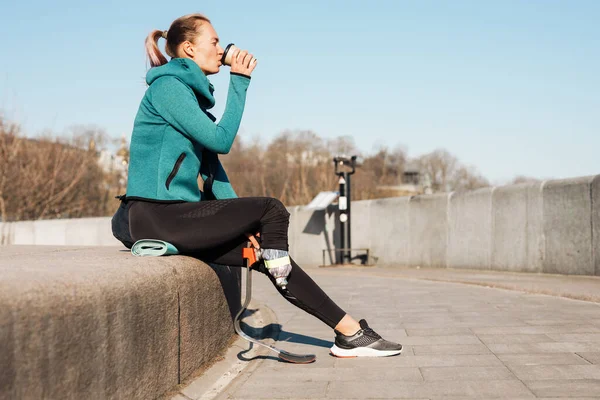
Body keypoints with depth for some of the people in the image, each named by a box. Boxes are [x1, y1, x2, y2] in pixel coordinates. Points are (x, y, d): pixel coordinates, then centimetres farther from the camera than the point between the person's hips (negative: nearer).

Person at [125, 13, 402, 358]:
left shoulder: (189, 91, 20)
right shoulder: (167, 86, -9)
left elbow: (210, 159, 14)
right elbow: (220, 140, -16)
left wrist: (241, 219, 3)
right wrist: (239, 82, -8)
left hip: (174, 215, 9)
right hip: (157, 216, -8)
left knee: (272, 253, 0)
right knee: (272, 210, -12)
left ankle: (349, 332, 2)